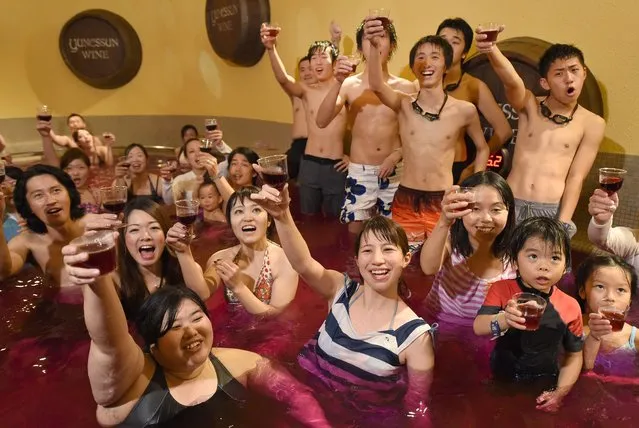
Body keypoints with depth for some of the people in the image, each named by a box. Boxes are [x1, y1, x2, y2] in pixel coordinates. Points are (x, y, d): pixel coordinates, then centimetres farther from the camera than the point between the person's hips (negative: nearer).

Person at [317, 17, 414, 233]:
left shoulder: (405, 87, -1)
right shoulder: (349, 84, -4)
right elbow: (321, 122, -17)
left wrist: (397, 155, -14)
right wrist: (337, 82, -27)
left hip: (394, 172, 1)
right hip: (359, 172, -1)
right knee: (356, 234, 3)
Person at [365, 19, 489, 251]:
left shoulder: (465, 110, -2)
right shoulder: (404, 104, -4)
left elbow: (482, 149, 14)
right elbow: (376, 85, -26)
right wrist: (374, 46, -43)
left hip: (443, 203, 0)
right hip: (405, 201, 0)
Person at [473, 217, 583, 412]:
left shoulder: (570, 307, -7)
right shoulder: (501, 290, -11)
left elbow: (574, 355, 2)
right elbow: (478, 327, -22)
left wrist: (560, 392, -9)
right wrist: (504, 320, -41)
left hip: (543, 389, 1)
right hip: (501, 382, -1)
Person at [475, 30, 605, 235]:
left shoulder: (592, 123, 3)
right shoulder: (529, 105, 3)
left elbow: (576, 178, -1)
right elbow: (512, 81, -19)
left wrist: (563, 223, -10)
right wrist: (492, 50, -39)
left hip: (553, 211, 0)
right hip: (511, 205, 0)